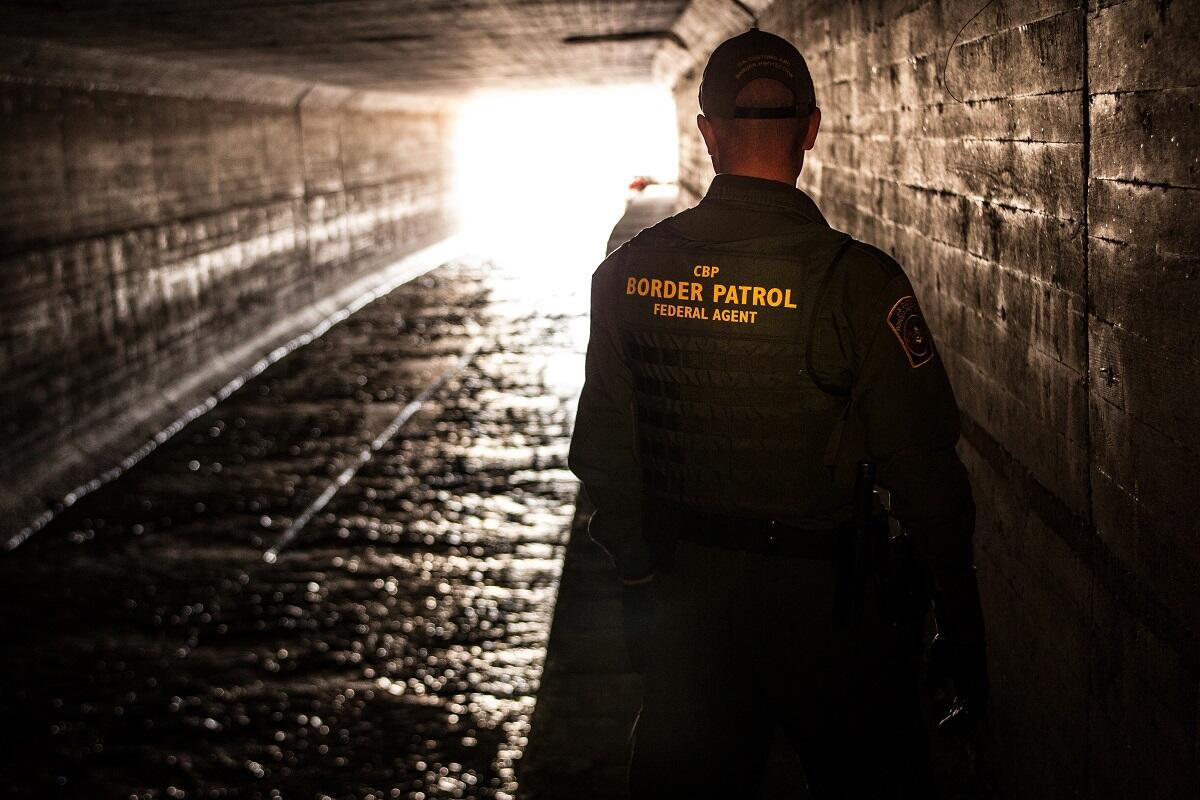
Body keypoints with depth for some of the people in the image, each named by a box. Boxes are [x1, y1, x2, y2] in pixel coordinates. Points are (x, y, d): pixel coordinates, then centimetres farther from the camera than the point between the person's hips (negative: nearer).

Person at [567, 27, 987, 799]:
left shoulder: (628, 272, -4)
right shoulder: (856, 279, -18)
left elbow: (603, 447, 3)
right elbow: (924, 466, -16)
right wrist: (961, 621, -3)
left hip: (682, 598, 4)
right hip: (818, 595, -4)